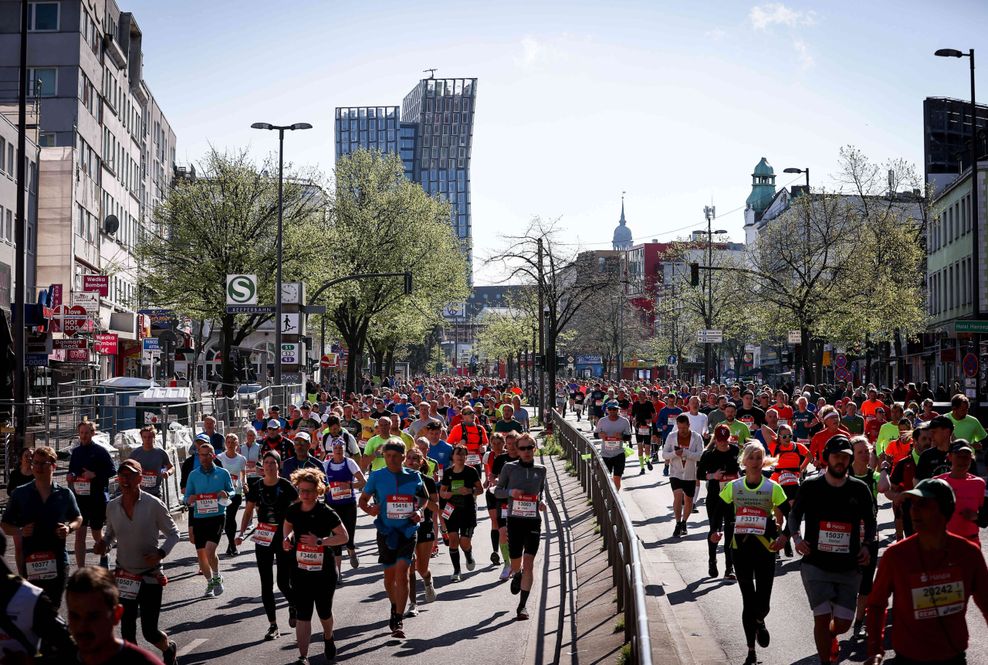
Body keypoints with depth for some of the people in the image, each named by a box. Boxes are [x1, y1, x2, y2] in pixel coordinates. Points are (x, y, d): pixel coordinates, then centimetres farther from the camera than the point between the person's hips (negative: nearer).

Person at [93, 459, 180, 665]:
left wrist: (161, 552, -20)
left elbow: (173, 533, -3)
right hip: (124, 577, 3)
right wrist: (104, 545, -7)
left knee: (150, 632, 2)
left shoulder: (153, 504, -12)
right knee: (127, 631, 4)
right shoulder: (112, 506, -1)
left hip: (150, 577, -3)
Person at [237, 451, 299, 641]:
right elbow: (248, 512, 9)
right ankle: (273, 624, 12)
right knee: (266, 584, 3)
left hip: (284, 539, -3)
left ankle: (294, 606, 30)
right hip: (263, 540, 3)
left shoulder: (286, 486, -8)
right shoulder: (256, 487, 1)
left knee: (283, 583, -3)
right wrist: (242, 533, -2)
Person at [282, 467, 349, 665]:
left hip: (324, 572, -2)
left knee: (324, 612, 15)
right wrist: (288, 538, -2)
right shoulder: (293, 510, -2)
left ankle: (328, 638, 46)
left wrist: (319, 541, -23)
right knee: (302, 615, -3)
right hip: (300, 571, 2)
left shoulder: (326, 513, -15)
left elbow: (344, 537, -13)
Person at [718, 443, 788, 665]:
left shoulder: (773, 488, -2)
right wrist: (715, 531, -9)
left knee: (762, 602, 0)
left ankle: (759, 622, 38)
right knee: (748, 601, 4)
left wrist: (784, 536, -17)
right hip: (740, 548, 1)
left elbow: (786, 518, 1)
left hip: (765, 548, -1)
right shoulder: (733, 487, 2)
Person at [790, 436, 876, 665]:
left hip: (849, 567, 2)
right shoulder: (811, 486, -2)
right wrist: (796, 537, -7)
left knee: (843, 622, 5)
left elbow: (870, 521, 15)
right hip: (816, 565, -2)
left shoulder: (859, 489, 3)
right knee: (822, 617, -8)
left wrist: (866, 545, 0)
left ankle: (830, 637, 41)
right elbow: (795, 514, 10)